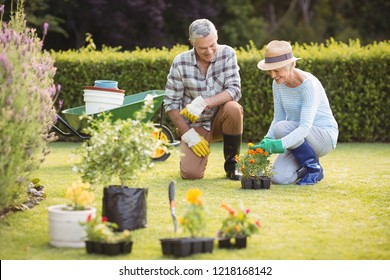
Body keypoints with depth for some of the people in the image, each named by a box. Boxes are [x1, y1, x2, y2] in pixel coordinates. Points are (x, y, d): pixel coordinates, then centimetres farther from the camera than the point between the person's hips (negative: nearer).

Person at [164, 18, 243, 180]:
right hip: (194, 125, -1)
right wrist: (188, 134, -15)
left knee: (233, 108, -33)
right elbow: (170, 103, -7)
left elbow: (234, 90, -18)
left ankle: (231, 165, -12)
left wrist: (203, 103, -31)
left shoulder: (227, 54, -9)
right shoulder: (180, 63, -11)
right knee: (191, 173, -21)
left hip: (220, 120, 1)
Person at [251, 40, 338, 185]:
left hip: (325, 136, -6)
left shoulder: (309, 84, -25)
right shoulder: (278, 85, -3)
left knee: (282, 128, -33)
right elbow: (278, 118, 1)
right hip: (298, 135, 6)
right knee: (278, 177, -18)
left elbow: (305, 127, -33)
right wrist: (267, 140, -19)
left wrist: (280, 144, -47)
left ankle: (314, 168, -11)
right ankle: (306, 167, 16)